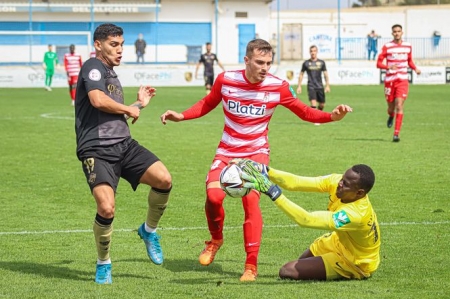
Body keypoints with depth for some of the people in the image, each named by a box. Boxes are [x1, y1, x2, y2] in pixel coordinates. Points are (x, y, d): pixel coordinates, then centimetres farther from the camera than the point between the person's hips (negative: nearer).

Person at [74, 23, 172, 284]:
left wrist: (140, 104, 32)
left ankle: (149, 231, 12)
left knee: (164, 179, -14)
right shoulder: (94, 67, -4)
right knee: (107, 208, -21)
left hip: (124, 145, 8)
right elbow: (98, 100, -23)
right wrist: (129, 109, -8)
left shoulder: (112, 75, 23)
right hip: (97, 150, -8)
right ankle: (103, 265, 3)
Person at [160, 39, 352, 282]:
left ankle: (251, 266, -11)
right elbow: (207, 104, 10)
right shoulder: (226, 80, -9)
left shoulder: (277, 87, -12)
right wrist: (181, 116, -1)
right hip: (227, 151, 1)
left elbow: (304, 112, 0)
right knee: (213, 196, -19)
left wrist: (332, 116, -15)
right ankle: (216, 239, 15)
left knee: (251, 200, -20)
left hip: (256, 152, -1)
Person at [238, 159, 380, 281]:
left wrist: (273, 192, -49)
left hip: (356, 264, -8)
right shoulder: (336, 181, -20)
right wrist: (264, 171, -39)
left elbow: (306, 220, -46)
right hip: (339, 242, 8)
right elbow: (295, 182, -25)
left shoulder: (357, 213, -41)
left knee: (288, 271, -15)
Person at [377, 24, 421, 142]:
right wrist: (389, 67, -23)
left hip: (403, 80, 1)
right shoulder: (387, 47, -4)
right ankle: (391, 116, 46)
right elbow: (378, 63, -4)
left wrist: (415, 69, 0)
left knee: (399, 106, -13)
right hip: (390, 80, -1)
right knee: (391, 108, 7)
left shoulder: (408, 46, 6)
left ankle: (396, 134, -12)